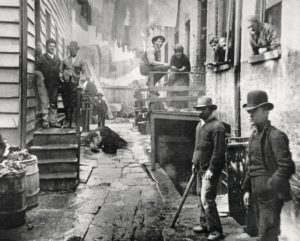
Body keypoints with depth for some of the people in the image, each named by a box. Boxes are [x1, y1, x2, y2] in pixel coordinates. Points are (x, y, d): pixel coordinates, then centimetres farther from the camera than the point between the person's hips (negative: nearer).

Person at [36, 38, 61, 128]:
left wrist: (59, 80, 7)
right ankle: (45, 121, -1)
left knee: (54, 103, 6)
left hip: (55, 84, 5)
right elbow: (37, 71, -2)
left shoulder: (57, 59, 16)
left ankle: (53, 121, 12)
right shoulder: (42, 58, 2)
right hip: (45, 84, -5)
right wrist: (42, 78, -14)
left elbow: (59, 71, 20)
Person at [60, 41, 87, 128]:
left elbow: (84, 73, 5)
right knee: (66, 104, 1)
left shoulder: (81, 61, 14)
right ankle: (68, 121, 7)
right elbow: (60, 71, 21)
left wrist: (81, 79, -13)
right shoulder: (64, 60, 19)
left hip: (74, 84, -2)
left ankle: (73, 122, -8)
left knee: (74, 104, -9)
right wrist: (61, 77, 3)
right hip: (65, 84, 2)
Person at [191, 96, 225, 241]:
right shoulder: (200, 125, 14)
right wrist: (194, 162, 16)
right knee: (201, 197, 16)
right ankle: (205, 225, 30)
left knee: (207, 199, -9)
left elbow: (218, 151, -19)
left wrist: (211, 169, -21)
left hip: (210, 169, -9)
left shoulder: (217, 126, -15)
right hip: (200, 168, 9)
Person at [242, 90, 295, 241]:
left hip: (272, 195, -8)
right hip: (258, 194, 8)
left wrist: (269, 186, -21)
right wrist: (247, 189, 12)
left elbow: (286, 167, -19)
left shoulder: (276, 136, -14)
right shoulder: (254, 135, 11)